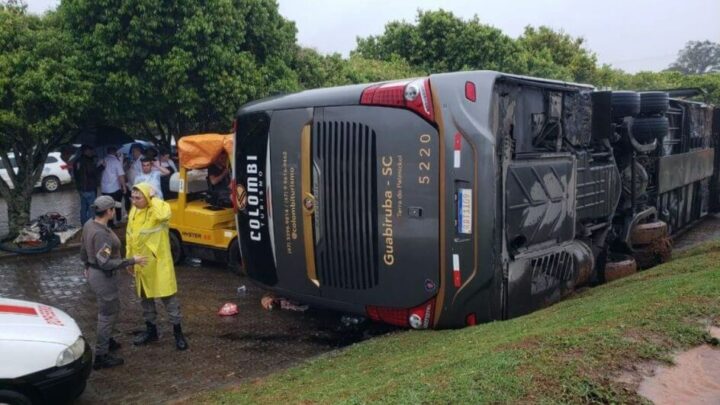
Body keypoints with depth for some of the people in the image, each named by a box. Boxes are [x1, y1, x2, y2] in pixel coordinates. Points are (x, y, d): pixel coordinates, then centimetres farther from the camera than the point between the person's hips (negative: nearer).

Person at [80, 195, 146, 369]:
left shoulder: (88, 225, 1)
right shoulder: (102, 234, -29)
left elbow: (83, 250, 14)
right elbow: (106, 263, -30)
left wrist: (87, 267, 28)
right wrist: (132, 261, -25)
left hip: (93, 273, 10)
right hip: (103, 278, -10)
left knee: (113, 308, 27)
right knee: (107, 315, 4)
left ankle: (107, 341, 45)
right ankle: (101, 356, 15)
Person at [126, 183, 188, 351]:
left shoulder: (159, 208, -16)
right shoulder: (133, 211, 6)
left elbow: (163, 215, -43)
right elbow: (130, 235, 15)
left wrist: (153, 198, -28)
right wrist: (129, 258, 15)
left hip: (158, 261, -7)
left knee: (168, 295, 0)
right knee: (145, 296, 16)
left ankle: (177, 330, 11)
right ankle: (151, 329, 31)